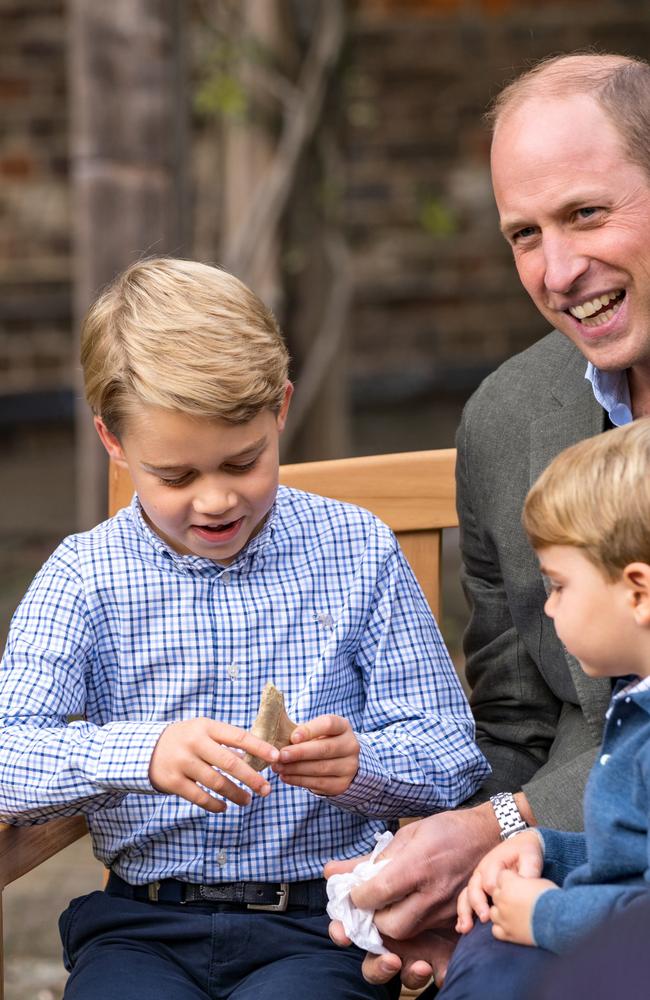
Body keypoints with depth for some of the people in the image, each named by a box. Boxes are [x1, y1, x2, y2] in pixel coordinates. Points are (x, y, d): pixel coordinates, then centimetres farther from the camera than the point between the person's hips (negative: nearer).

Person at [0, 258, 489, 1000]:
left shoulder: (359, 553, 7)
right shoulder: (83, 577, 5)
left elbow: (453, 762, 5)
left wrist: (359, 764, -17)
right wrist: (143, 753, -28)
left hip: (321, 919, 0)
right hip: (141, 925, 0)